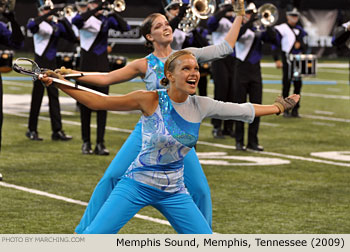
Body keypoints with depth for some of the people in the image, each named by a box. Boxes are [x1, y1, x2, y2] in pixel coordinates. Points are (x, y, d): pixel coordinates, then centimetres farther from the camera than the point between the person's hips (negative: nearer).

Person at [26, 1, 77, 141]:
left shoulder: (57, 25, 8)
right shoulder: (36, 23, -4)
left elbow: (72, 39, 1)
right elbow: (31, 26, -30)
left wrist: (64, 22, -11)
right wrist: (48, 15, -32)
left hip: (52, 64, 5)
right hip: (40, 64, -5)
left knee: (54, 97, 4)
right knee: (37, 97, -1)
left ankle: (57, 130, 4)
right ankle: (32, 130, 8)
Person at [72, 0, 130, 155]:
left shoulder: (107, 20, 7)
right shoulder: (84, 19, -1)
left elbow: (125, 27, -5)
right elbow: (75, 21, -25)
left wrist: (113, 13, -17)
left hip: (103, 66, 2)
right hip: (87, 65, -2)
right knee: (86, 105, 2)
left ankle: (100, 143, -2)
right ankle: (86, 142, 11)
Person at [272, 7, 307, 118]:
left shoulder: (300, 30, 15)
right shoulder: (281, 29, -3)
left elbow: (305, 46, 19)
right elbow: (275, 45, -7)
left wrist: (300, 44, -5)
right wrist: (277, 60, -13)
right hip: (287, 58, -5)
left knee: (298, 84, 3)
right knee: (286, 84, -3)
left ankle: (295, 110, 11)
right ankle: (285, 110, 5)